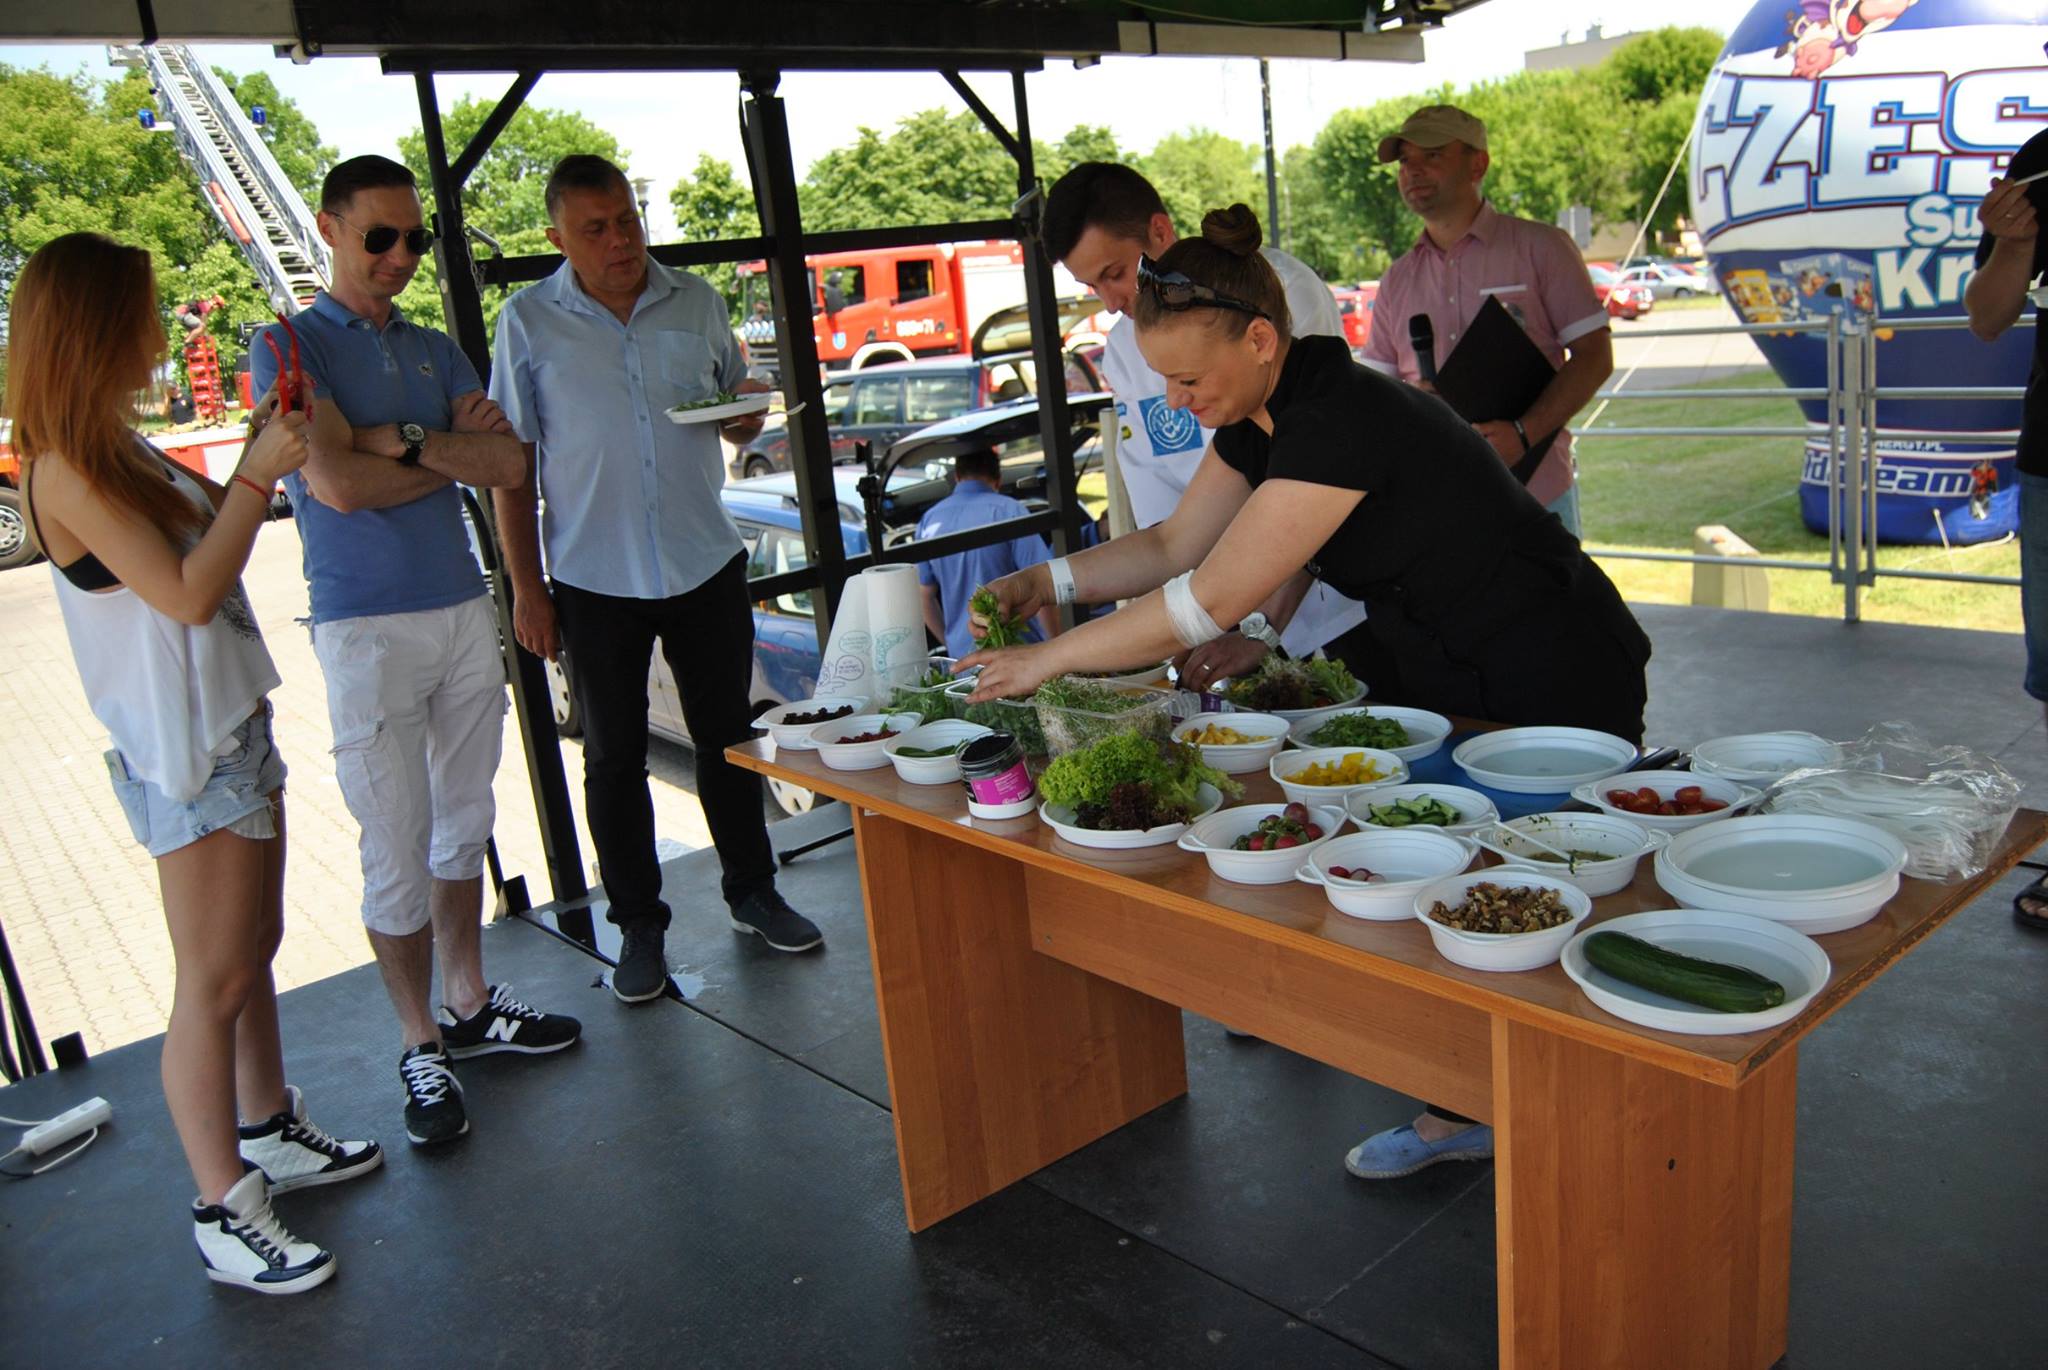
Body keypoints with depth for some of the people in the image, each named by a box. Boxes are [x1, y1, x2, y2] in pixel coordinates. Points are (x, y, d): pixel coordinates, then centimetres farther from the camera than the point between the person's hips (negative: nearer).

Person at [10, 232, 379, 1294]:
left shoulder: (115, 449, 9)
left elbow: (202, 528, 25)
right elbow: (188, 593, -23)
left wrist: (255, 451, 14)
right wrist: (262, 471, -19)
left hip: (233, 727, 9)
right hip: (184, 754, -9)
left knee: (256, 947, 18)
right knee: (214, 983, -2)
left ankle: (270, 1135, 34)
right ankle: (222, 1213, 10)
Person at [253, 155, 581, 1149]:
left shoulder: (436, 350, 13)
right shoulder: (290, 346, -3)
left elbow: (510, 463, 0)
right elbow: (338, 483, -16)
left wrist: (405, 441, -13)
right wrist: (455, 447, -4)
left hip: (463, 609, 6)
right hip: (366, 628, -5)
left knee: (465, 824, 15)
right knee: (398, 852, 0)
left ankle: (470, 1005, 30)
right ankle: (420, 1045, 15)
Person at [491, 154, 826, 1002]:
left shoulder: (696, 302, 4)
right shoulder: (529, 321, -3)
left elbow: (741, 425, 14)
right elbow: (512, 465, -1)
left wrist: (748, 410, -10)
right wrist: (525, 587, -5)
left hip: (705, 564, 2)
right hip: (593, 579, -2)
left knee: (727, 736, 12)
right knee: (614, 757, 8)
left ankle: (751, 891, 30)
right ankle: (638, 925, 22)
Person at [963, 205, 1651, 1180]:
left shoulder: (1342, 422, -32)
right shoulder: (1258, 421, -2)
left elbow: (1211, 602, -32)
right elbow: (1174, 546, 7)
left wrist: (1050, 658, -24)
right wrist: (1052, 580, -8)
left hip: (1564, 690, -9)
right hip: (1454, 684, 9)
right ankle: (1460, 1115, 26)